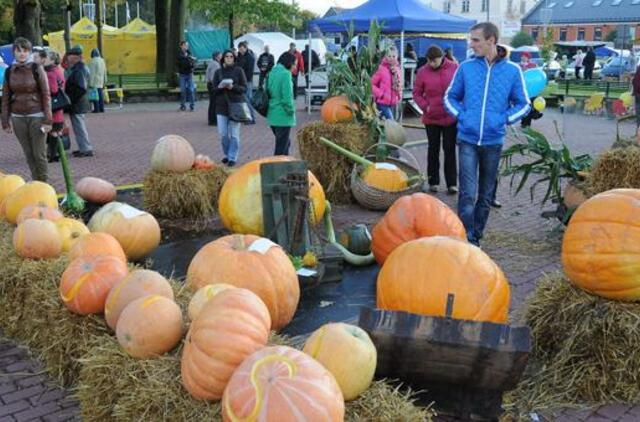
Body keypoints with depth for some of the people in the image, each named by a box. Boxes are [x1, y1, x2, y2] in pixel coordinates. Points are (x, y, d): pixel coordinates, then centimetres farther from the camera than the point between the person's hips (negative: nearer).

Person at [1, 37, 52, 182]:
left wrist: (47, 120, -10)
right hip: (18, 118, 3)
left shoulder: (36, 69, -3)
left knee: (39, 153, -1)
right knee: (28, 154, 5)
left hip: (36, 117, -3)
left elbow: (46, 95, -5)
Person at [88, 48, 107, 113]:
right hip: (101, 82, 7)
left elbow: (91, 73, -13)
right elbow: (105, 72, 15)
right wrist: (104, 81, 22)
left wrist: (90, 83, -11)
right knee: (100, 95, 9)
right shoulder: (102, 60, 9)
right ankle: (101, 108, 10)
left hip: (94, 82, -7)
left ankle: (96, 109, -6)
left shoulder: (93, 61, -12)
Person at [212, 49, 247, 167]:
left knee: (234, 134, 0)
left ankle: (232, 157, 9)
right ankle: (227, 154, 23)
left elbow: (244, 88, -2)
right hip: (221, 105, 3)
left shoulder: (239, 71, 1)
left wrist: (233, 87, -19)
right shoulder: (218, 72, 9)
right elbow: (214, 89, 8)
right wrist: (220, 87, -14)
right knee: (223, 133, 4)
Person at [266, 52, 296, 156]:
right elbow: (287, 96, -21)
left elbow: (268, 92, 15)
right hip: (283, 116, -8)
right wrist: (291, 111, -8)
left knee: (285, 142, 22)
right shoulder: (286, 73, -15)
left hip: (272, 115, 8)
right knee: (281, 147, 0)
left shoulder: (272, 72, 10)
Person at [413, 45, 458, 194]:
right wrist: (425, 106, -12)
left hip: (450, 118, -1)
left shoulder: (454, 68, -6)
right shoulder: (423, 71, -5)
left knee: (449, 150, 3)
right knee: (433, 150, 11)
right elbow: (417, 93, 2)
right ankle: (433, 181, 20)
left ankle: (452, 183, 9)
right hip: (431, 118, 1)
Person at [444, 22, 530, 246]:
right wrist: (460, 115, -3)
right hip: (467, 140, -1)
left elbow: (523, 104, 7)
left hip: (493, 142, 1)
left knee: (485, 195, 11)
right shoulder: (466, 67, -1)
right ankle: (466, 240, -5)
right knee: (467, 194, -10)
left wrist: (505, 119, -7)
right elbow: (450, 97, 12)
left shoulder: (512, 70, -2)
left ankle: (476, 238, 24)